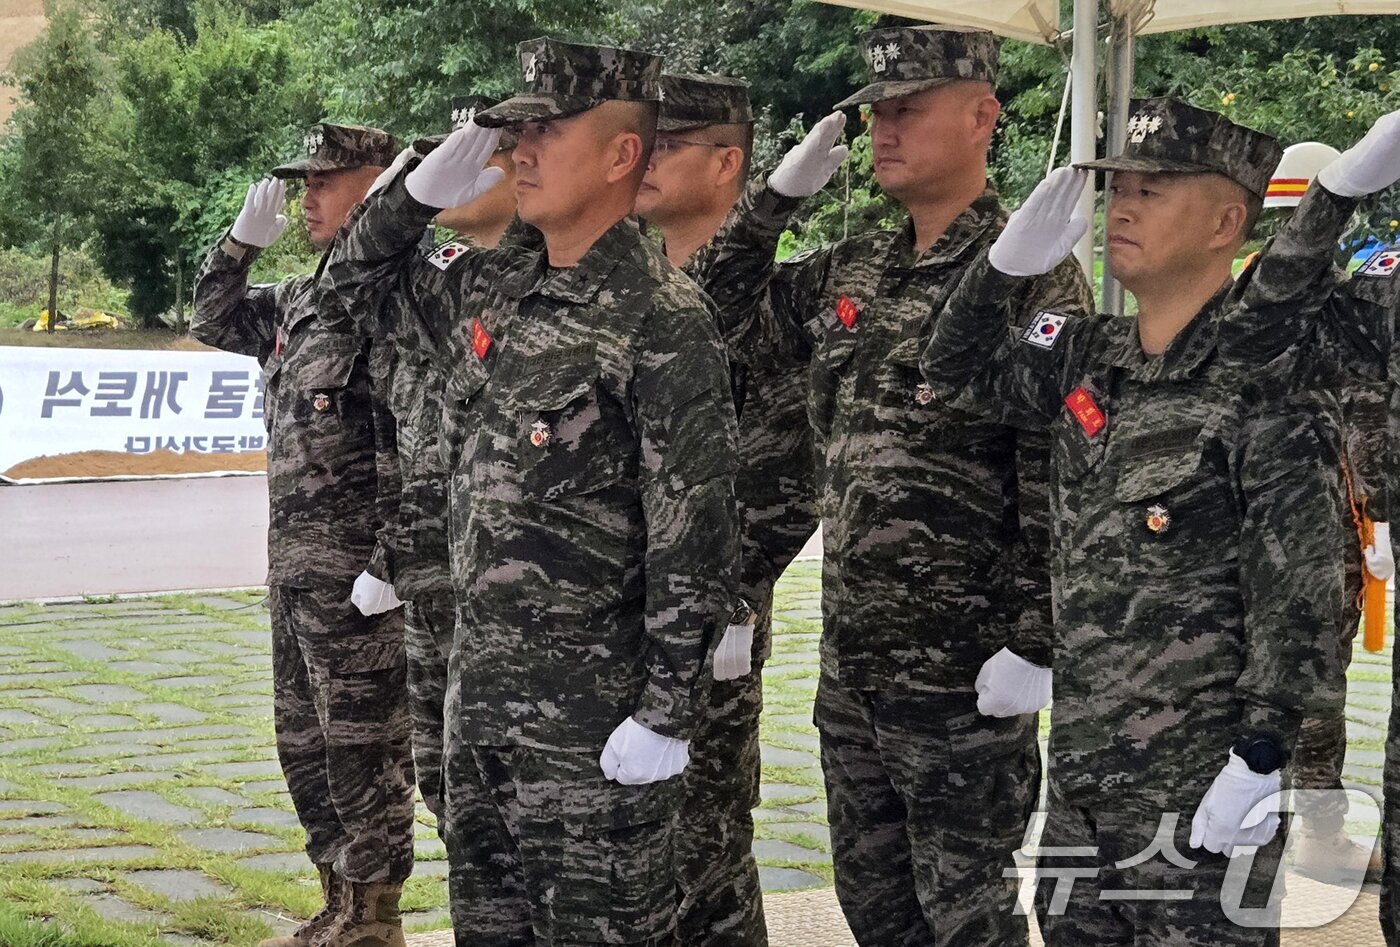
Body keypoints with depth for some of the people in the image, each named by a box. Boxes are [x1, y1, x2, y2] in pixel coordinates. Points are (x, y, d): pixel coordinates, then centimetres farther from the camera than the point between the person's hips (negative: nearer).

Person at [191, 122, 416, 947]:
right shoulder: (304, 298, 14)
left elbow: (411, 447, -21)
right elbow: (215, 320, 30)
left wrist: (387, 566, -22)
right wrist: (243, 239, 15)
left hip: (356, 574, -10)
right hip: (296, 569, 10)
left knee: (364, 751, 0)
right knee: (305, 745, 17)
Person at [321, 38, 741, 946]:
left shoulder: (661, 320, -15)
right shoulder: (494, 288, 9)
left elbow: (697, 534, -18)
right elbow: (358, 280, 26)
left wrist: (668, 716, -18)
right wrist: (424, 186, 7)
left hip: (594, 712, -8)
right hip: (481, 687, 8)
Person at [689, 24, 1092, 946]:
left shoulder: (1033, 278, -12)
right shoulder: (852, 272, 10)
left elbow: (1062, 481, -16)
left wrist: (1035, 646, -19)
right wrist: (775, 197, 8)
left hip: (963, 670, -7)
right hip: (851, 656, 8)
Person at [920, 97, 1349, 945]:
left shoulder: (1268, 387, -14)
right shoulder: (1091, 357, 8)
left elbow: (1299, 594, -16)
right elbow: (959, 375, 21)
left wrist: (1263, 760, -19)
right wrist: (1006, 265, 4)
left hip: (1200, 779, -8)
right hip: (1081, 761, 8)